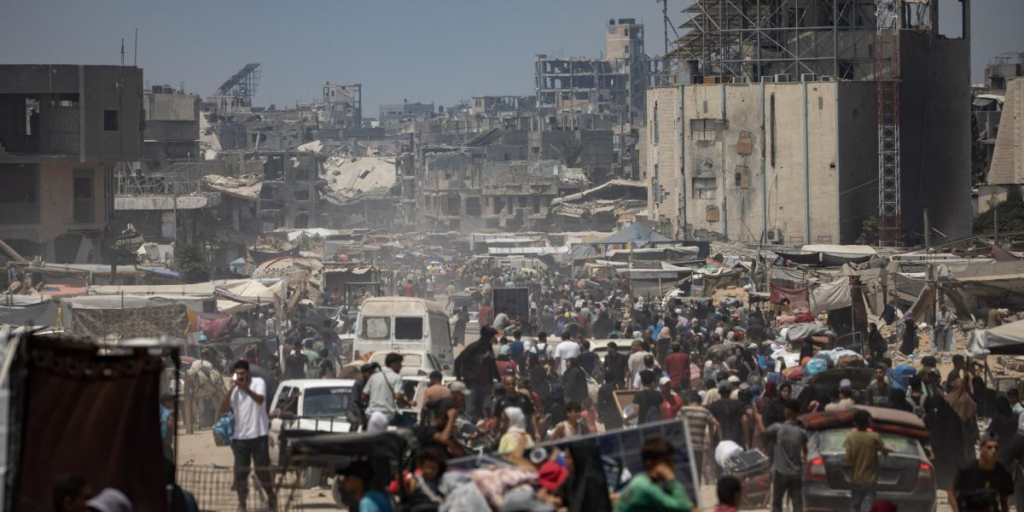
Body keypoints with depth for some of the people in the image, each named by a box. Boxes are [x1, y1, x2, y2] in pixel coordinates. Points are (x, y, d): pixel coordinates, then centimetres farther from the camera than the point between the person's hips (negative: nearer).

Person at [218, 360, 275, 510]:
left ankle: (271, 496, 20)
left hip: (258, 435, -4)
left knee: (262, 469, 2)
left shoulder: (258, 382, -5)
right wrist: (231, 389, -13)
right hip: (240, 436, 4)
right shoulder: (234, 389, 6)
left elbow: (260, 400, -25)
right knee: (240, 471, 4)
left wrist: (246, 388, -39)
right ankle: (242, 502, 13)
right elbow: (223, 409, -4)